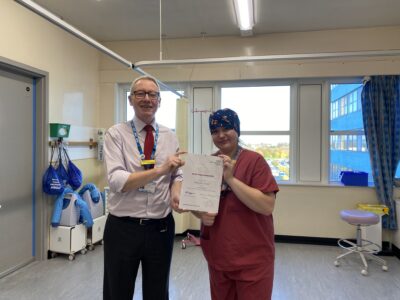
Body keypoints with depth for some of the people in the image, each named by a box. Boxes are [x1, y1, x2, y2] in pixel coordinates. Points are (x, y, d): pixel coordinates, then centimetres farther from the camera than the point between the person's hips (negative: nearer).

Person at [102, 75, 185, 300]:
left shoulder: (171, 137, 5)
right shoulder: (116, 134, -6)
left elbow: (177, 176, 7)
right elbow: (117, 181, -18)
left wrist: (176, 193, -15)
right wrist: (160, 169, -27)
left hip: (161, 228, 3)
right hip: (123, 228, -2)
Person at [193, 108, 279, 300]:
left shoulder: (254, 161, -11)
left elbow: (267, 206, -20)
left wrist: (231, 178, -23)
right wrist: (201, 214, -12)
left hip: (252, 259, -4)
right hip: (217, 257, 4)